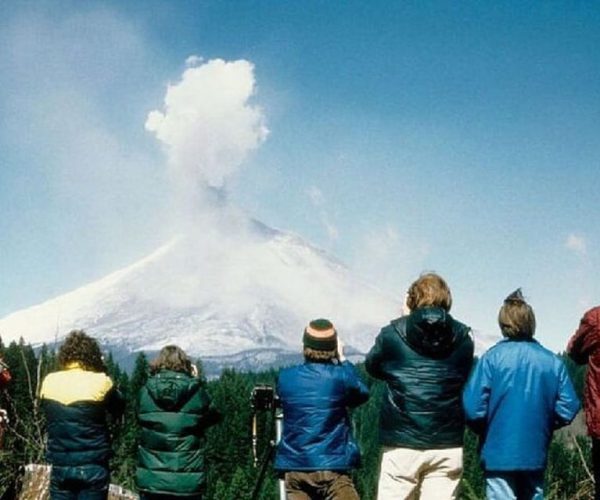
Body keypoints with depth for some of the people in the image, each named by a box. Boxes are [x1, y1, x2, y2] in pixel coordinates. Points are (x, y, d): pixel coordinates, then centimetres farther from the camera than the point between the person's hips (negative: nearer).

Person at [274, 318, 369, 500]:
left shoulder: (285, 377, 0)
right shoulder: (339, 376, -7)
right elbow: (362, 394, 13)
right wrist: (342, 360, 18)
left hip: (294, 468, 4)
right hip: (332, 467, -4)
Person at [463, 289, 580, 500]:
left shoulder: (492, 357, -10)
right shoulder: (553, 361, -2)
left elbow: (473, 408, -15)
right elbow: (568, 409, -4)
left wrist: (484, 432, 5)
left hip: (499, 453, -3)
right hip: (536, 454, 3)